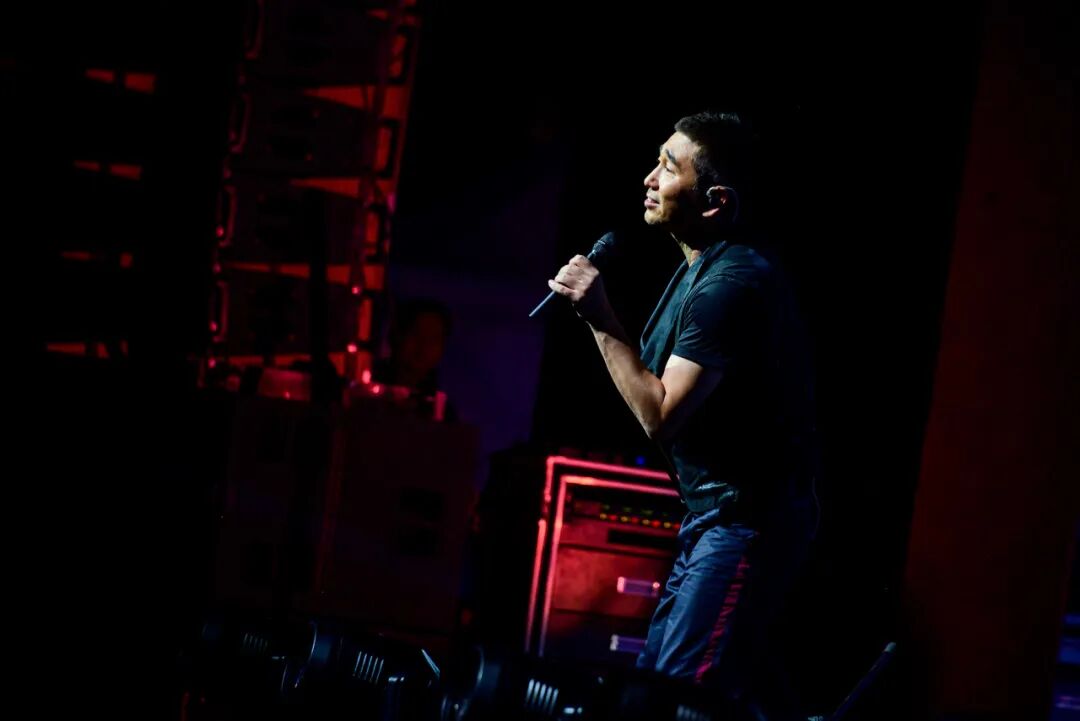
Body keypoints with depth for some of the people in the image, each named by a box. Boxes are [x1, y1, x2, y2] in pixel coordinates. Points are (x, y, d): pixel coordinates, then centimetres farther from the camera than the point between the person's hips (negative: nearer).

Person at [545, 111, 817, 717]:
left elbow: (660, 415, -22)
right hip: (717, 512, 11)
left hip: (747, 518, -11)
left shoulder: (731, 282, -22)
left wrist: (601, 319, -19)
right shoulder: (701, 266, 11)